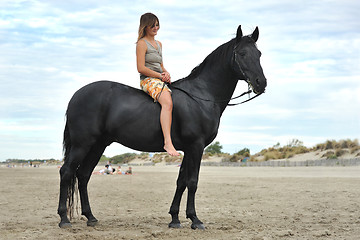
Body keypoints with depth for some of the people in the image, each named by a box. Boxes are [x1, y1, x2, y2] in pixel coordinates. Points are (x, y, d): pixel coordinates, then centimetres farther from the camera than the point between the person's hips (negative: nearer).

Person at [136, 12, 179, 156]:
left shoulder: (159, 44, 23)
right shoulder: (142, 43, -3)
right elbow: (141, 68, -12)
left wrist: (166, 73, 3)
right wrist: (160, 75, -12)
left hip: (160, 80, 9)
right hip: (148, 80, -9)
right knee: (167, 102, -35)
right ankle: (168, 142, -47)